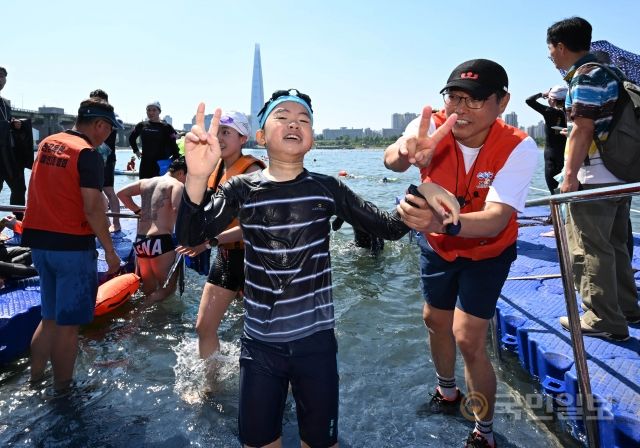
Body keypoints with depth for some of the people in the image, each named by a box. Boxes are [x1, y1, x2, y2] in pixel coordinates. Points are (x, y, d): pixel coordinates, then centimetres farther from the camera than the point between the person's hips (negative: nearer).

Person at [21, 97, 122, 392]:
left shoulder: (46, 143, 10)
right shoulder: (88, 155, -14)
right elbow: (92, 209, -19)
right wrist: (110, 251, -12)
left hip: (38, 240, 8)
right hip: (72, 245, -8)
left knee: (50, 318, 20)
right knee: (68, 324, 4)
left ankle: (34, 381, 28)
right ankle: (62, 390, 15)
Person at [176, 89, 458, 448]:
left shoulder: (327, 188, -4)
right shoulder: (242, 189, -4)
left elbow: (389, 227, -6)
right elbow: (191, 237, -16)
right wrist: (198, 177, -35)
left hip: (315, 339, 0)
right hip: (260, 342, 1)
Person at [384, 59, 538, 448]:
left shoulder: (519, 148, -29)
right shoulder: (431, 128, -23)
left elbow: (495, 220, -41)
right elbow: (392, 159, -44)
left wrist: (441, 222, -61)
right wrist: (406, 152, -69)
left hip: (487, 251, -3)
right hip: (437, 245, 4)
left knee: (469, 340, -9)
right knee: (435, 320, 18)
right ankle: (448, 392, 49)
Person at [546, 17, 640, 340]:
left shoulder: (585, 76, -12)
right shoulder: (607, 70, 17)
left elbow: (582, 130, -19)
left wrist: (570, 176, -18)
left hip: (593, 177, -10)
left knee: (589, 250, -3)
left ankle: (604, 321, 4)